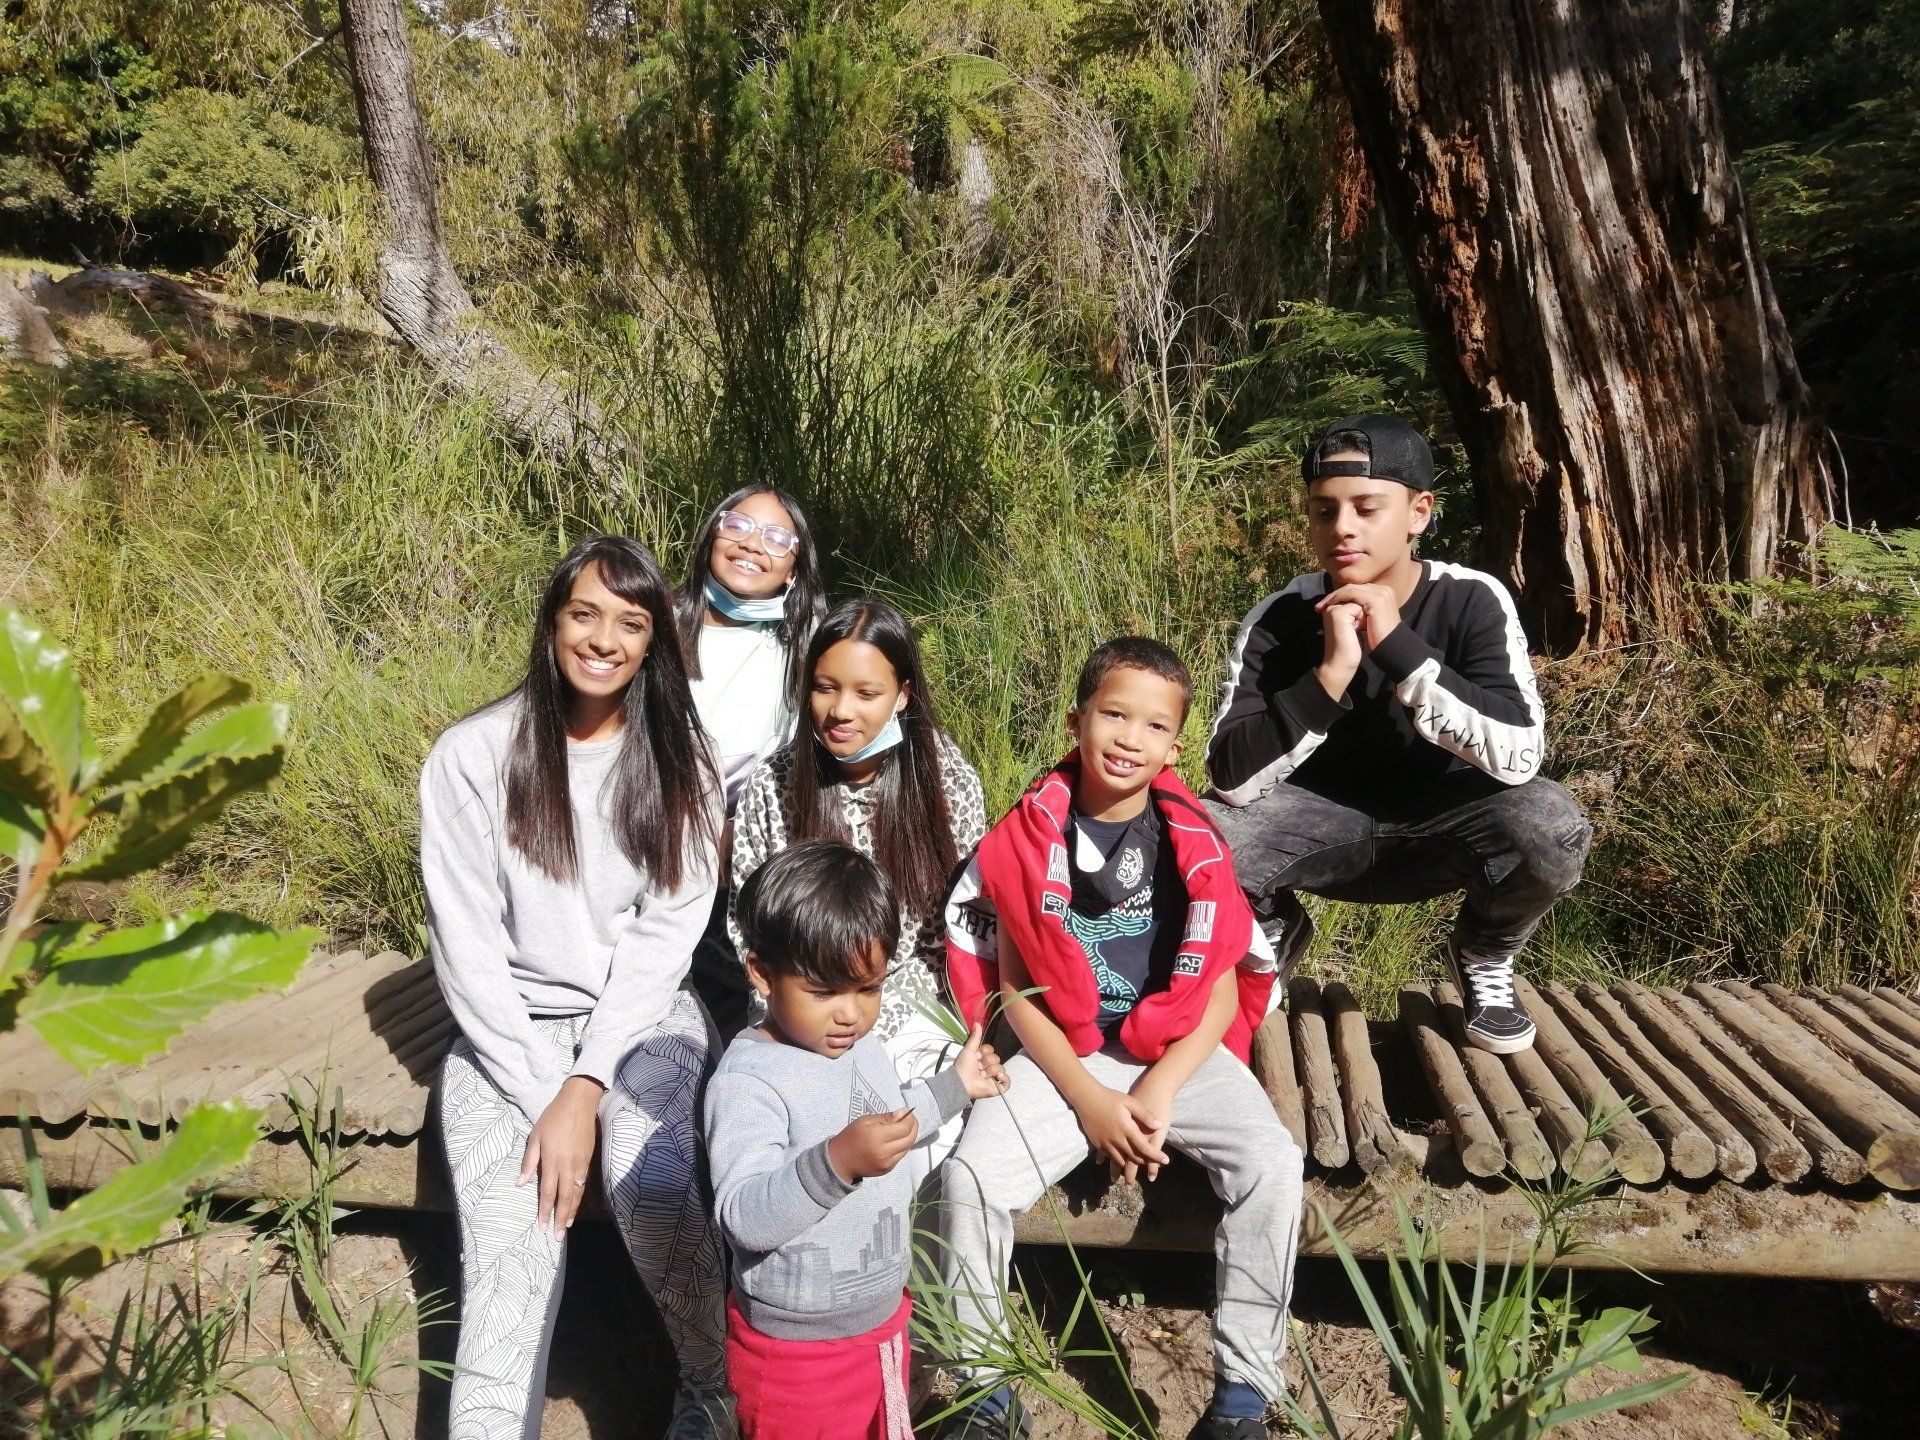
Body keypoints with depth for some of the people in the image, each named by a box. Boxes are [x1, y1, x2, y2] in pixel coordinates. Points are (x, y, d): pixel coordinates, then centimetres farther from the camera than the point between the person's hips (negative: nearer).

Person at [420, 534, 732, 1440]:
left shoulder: (679, 762, -1)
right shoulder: (473, 754, -7)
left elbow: (666, 932, -5)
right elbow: (466, 943, -7)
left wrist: (585, 1089, -14)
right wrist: (543, 1096, -13)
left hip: (640, 1014, 0)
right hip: (508, 1025, 0)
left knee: (652, 1185, -25)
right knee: (511, 1243, -22)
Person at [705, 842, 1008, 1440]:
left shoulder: (865, 1048, 2)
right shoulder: (747, 1079, -26)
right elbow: (744, 1218, -34)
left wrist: (953, 1086, 25)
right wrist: (838, 1162, -46)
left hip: (881, 1318, 8)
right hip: (796, 1346, -8)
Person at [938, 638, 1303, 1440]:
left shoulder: (1193, 843, -5)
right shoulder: (1031, 835, -7)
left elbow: (1221, 991, -2)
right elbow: (1014, 988, -5)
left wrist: (1161, 1090, -16)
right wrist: (1089, 1098, -14)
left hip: (1180, 1054, 1)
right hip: (1063, 1057, 0)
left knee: (1273, 1165, -22)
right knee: (970, 1173, -21)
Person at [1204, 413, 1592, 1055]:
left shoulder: (1473, 601, -17)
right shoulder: (1279, 618, -16)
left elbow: (1519, 756, -29)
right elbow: (1232, 779, -25)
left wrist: (1398, 646, -34)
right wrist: (1329, 674, -36)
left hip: (1440, 822, 0)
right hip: (1319, 821, 0)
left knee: (1550, 826, -31)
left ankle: (1483, 956, 4)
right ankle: (1273, 931, 10)